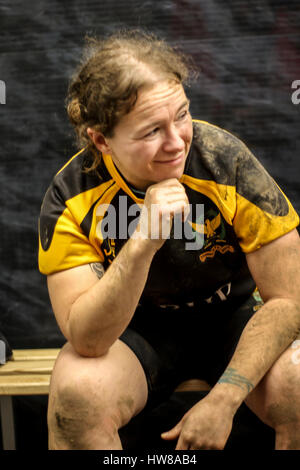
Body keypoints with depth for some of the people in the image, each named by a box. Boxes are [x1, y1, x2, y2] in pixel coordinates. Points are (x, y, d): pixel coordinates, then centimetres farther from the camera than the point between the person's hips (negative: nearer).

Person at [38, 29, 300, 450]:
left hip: (233, 320, 1)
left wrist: (224, 398, -26)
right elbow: (86, 340, -27)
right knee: (76, 392, -33)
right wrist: (143, 242, -41)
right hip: (135, 332, 0)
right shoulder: (72, 197, -20)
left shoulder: (228, 162, -22)